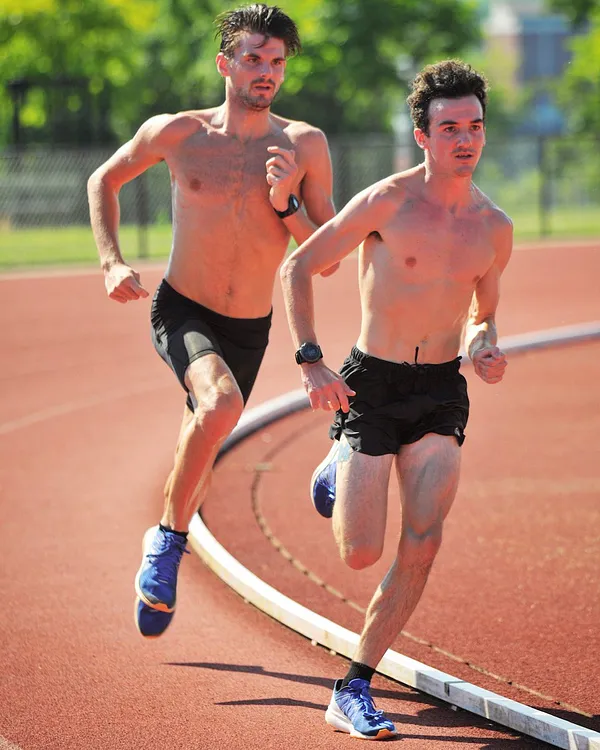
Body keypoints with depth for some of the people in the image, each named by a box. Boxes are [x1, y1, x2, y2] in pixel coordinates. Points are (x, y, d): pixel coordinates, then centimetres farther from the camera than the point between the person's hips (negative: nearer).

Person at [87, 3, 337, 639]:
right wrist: (111, 261, 0)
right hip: (181, 313, -3)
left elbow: (328, 260, -4)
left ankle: (159, 554, 46)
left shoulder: (304, 146, -7)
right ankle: (171, 536, -13)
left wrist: (285, 206, -20)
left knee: (202, 445, 18)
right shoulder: (176, 133, -8)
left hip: (250, 330, 3)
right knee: (220, 404, -33)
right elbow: (103, 180, 12)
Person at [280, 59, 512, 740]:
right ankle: (341, 470, 33)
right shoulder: (387, 201, -11)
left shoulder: (494, 227, 4)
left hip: (442, 391, 3)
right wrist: (310, 361, -14)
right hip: (371, 385, -3)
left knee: (421, 548, -12)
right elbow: (297, 267, -5)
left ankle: (354, 691, 0)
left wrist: (484, 349, -4)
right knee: (361, 554, -5)